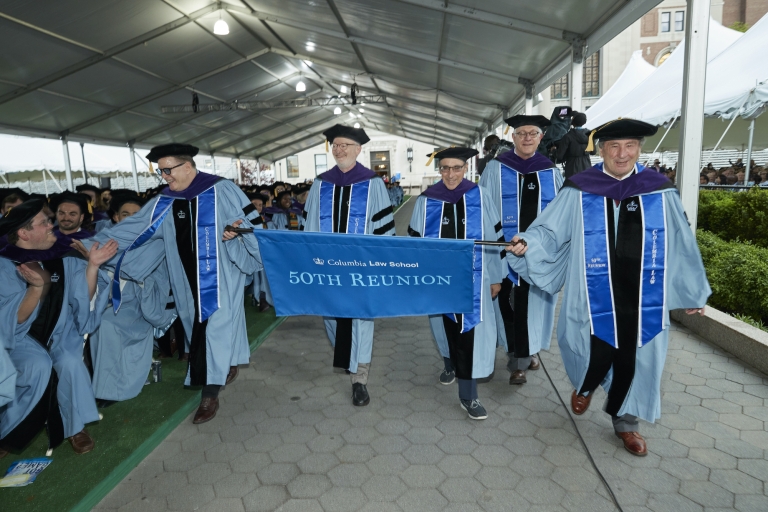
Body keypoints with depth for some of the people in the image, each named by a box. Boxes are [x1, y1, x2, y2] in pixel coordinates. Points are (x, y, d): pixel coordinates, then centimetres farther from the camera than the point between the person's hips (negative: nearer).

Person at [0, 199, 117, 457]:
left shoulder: (63, 257, -4)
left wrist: (92, 265, -21)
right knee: (39, 367, -30)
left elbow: (84, 301, -8)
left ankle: (74, 426, -4)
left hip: (60, 332, 2)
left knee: (70, 364, -27)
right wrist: (38, 286, -33)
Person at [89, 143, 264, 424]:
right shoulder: (164, 203, 6)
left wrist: (235, 233, -23)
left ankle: (210, 394, 1)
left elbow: (251, 221, -5)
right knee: (198, 326, 13)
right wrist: (94, 243, 2)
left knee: (216, 325, -5)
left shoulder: (221, 190, -7)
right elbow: (131, 230, 7)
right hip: (188, 277, 6)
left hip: (219, 274, -5)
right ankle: (228, 363, 37)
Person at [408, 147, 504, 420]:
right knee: (446, 326, 17)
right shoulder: (426, 200, -1)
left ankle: (468, 395, 9)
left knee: (471, 331, -3)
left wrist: (496, 277, 3)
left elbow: (494, 238, 2)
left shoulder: (479, 197, -3)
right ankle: (450, 364, 46)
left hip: (472, 277, -1)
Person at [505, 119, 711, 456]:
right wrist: (526, 243, -27)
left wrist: (694, 291, 15)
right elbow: (550, 231, -5)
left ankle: (625, 421, 38)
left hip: (644, 299, 2)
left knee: (633, 362, 12)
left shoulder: (659, 191, 2)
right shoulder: (579, 191, -4)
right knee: (594, 355, 5)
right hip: (595, 297, -2)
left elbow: (681, 245, 9)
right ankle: (585, 385, 44)